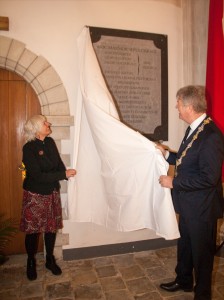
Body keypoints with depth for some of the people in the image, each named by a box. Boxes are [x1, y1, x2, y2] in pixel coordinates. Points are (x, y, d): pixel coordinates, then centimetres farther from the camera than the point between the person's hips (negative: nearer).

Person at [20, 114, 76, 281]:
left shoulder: (50, 142, 0)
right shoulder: (29, 148, -19)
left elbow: (59, 163, 4)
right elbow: (38, 175, -24)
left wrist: (67, 173, -17)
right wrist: (64, 174, -25)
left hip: (52, 192, 5)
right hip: (35, 194, -5)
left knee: (52, 227, 14)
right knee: (33, 229, 9)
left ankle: (50, 259, 34)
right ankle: (31, 262, 33)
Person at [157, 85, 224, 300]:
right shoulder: (194, 129, 4)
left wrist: (174, 182, -23)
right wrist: (167, 154, 3)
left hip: (201, 208, -9)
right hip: (188, 204, 9)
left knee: (202, 252, 14)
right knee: (185, 245, 26)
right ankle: (184, 280, 50)